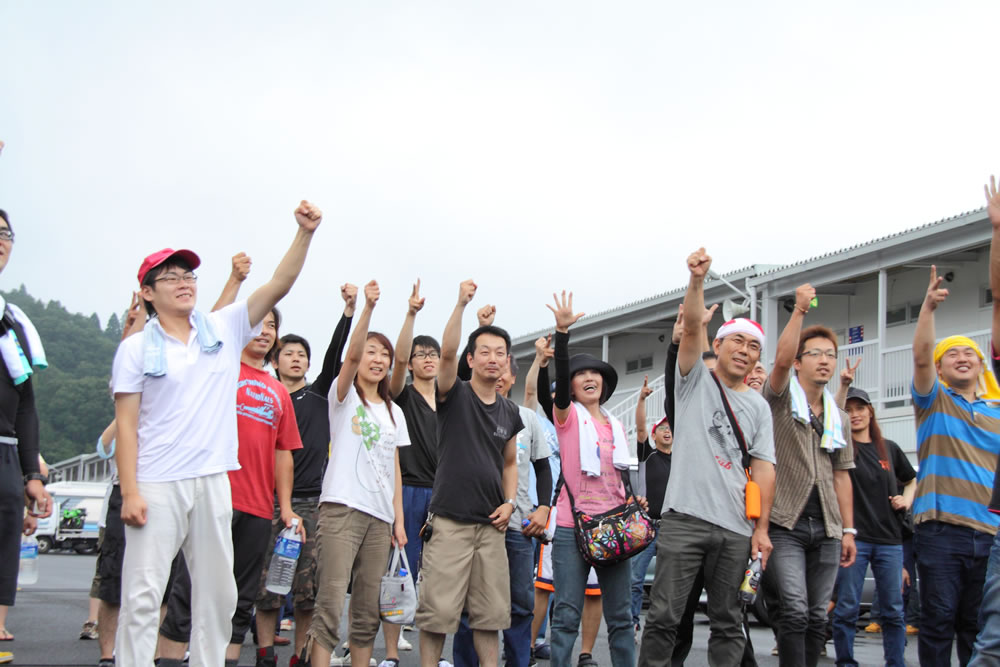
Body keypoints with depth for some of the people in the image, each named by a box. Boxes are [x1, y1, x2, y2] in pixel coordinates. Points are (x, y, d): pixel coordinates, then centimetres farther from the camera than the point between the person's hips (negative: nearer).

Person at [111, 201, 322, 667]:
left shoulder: (223, 330, 10)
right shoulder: (137, 348, 2)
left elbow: (279, 285, 3)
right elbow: (126, 424, -2)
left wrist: (305, 234, -9)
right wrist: (129, 492, -9)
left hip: (213, 480, 4)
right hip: (156, 484, -3)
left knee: (218, 593, 7)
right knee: (142, 594, -5)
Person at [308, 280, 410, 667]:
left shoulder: (393, 413, 20)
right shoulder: (344, 396, 5)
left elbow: (394, 469, 18)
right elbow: (351, 355, -14)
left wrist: (399, 518, 10)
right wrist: (367, 307, -27)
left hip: (380, 515, 6)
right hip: (342, 508, -5)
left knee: (368, 611, 5)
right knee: (331, 605, -14)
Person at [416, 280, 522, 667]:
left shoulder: (510, 412, 14)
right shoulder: (454, 394, 0)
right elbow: (447, 352, -18)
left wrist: (509, 502, 6)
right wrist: (461, 304, -24)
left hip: (492, 524, 5)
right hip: (450, 521, -4)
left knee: (490, 612, 7)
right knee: (438, 610, -6)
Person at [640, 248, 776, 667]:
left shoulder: (758, 407, 15)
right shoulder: (695, 380, 8)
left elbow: (764, 468, 7)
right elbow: (692, 327, -9)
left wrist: (761, 528, -1)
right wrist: (697, 280, -24)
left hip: (736, 528, 4)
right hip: (685, 518, -3)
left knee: (728, 623, 8)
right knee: (664, 616, -5)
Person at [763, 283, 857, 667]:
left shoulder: (839, 418, 17)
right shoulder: (782, 400, 2)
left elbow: (841, 476, 16)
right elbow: (781, 358, -19)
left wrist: (849, 530, 10)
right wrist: (800, 310, -21)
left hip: (826, 529, 5)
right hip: (786, 524, -5)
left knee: (817, 617, 6)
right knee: (795, 611, -15)